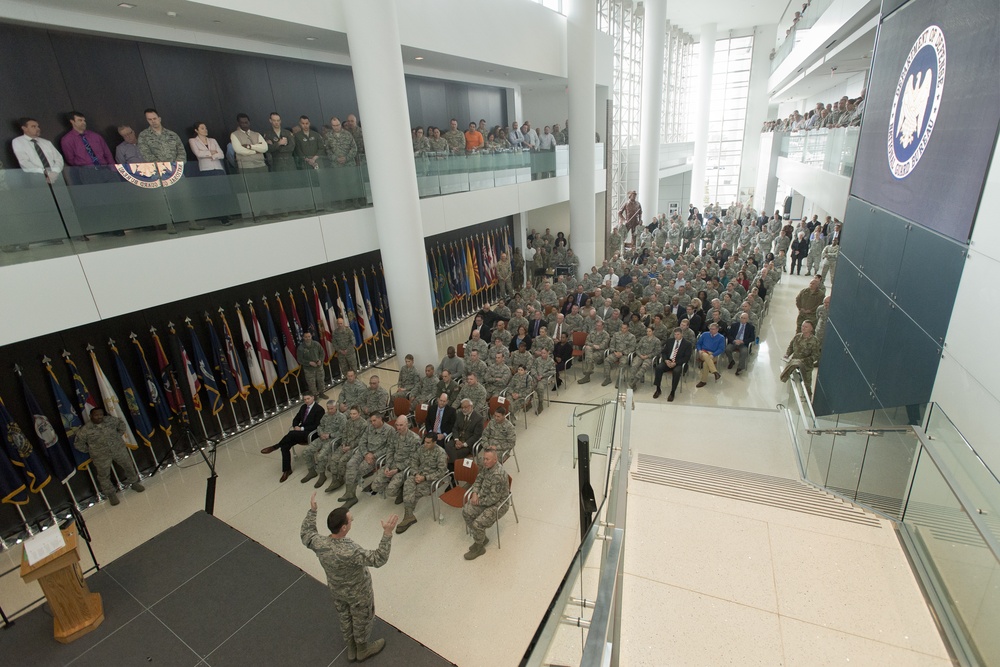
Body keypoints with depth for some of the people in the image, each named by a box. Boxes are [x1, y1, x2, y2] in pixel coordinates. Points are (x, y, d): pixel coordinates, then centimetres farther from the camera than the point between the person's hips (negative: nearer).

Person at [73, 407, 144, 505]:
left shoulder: (110, 420, -7)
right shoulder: (85, 429, -14)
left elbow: (121, 424, 13)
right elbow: (78, 444, -2)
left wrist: (119, 436, 8)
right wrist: (89, 450, -1)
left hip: (119, 449, 2)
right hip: (101, 457, -2)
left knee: (129, 466, 15)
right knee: (104, 476, 9)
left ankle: (134, 482, 39)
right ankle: (111, 494, 30)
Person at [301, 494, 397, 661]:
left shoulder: (319, 543, -27)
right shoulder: (350, 552, -45)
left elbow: (305, 534, -4)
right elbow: (378, 559, -40)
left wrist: (312, 511, -3)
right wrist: (387, 533, -46)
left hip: (336, 590, 6)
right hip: (358, 594, -5)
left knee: (344, 618, 31)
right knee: (362, 621, 24)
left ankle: (351, 649, 55)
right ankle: (362, 650, 51)